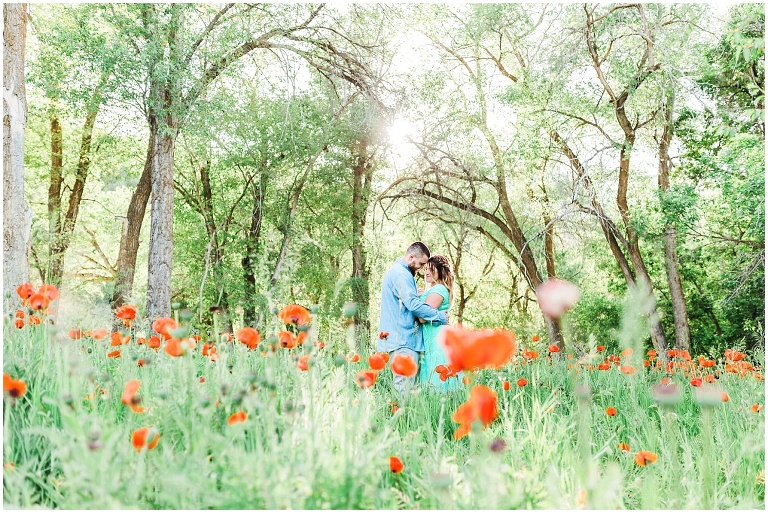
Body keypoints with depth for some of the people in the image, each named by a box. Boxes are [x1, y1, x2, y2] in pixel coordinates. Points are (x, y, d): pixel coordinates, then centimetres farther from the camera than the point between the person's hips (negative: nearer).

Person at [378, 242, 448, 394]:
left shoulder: (396, 271, 22)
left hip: (400, 339, 11)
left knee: (408, 382, 9)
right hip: (402, 340, -11)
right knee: (405, 386, -11)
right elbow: (414, 304, -21)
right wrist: (441, 317, -13)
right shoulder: (401, 274, -13)